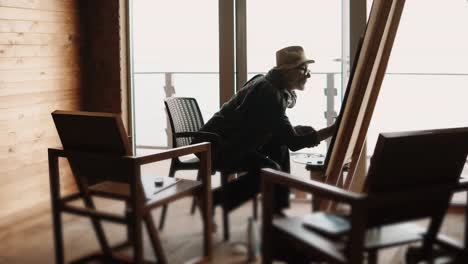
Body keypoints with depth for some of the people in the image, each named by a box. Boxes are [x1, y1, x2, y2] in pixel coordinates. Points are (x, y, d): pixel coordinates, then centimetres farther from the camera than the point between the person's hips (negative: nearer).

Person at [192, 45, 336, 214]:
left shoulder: (268, 82, 9)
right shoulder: (269, 92, -22)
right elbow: (294, 142, -24)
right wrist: (332, 131, -23)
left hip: (231, 141, 11)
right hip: (216, 146, -11)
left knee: (279, 143, 9)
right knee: (269, 169, -24)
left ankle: (279, 209, 10)